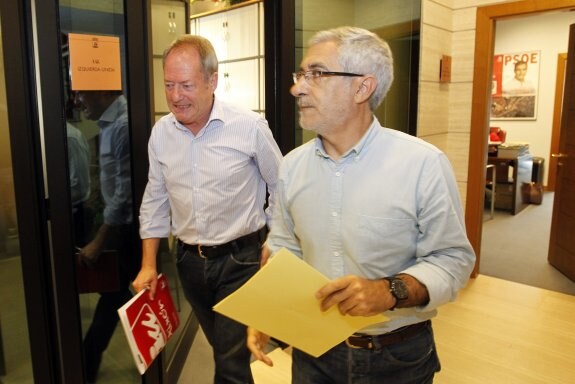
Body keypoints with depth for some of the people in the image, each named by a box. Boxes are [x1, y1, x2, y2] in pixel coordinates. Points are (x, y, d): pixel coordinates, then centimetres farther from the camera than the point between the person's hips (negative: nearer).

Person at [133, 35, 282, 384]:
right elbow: (155, 202, 7)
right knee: (225, 349, 22)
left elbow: (281, 189, -3)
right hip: (189, 260, 5)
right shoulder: (161, 132, -1)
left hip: (240, 259, -4)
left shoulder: (250, 127, -15)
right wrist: (149, 264, 7)